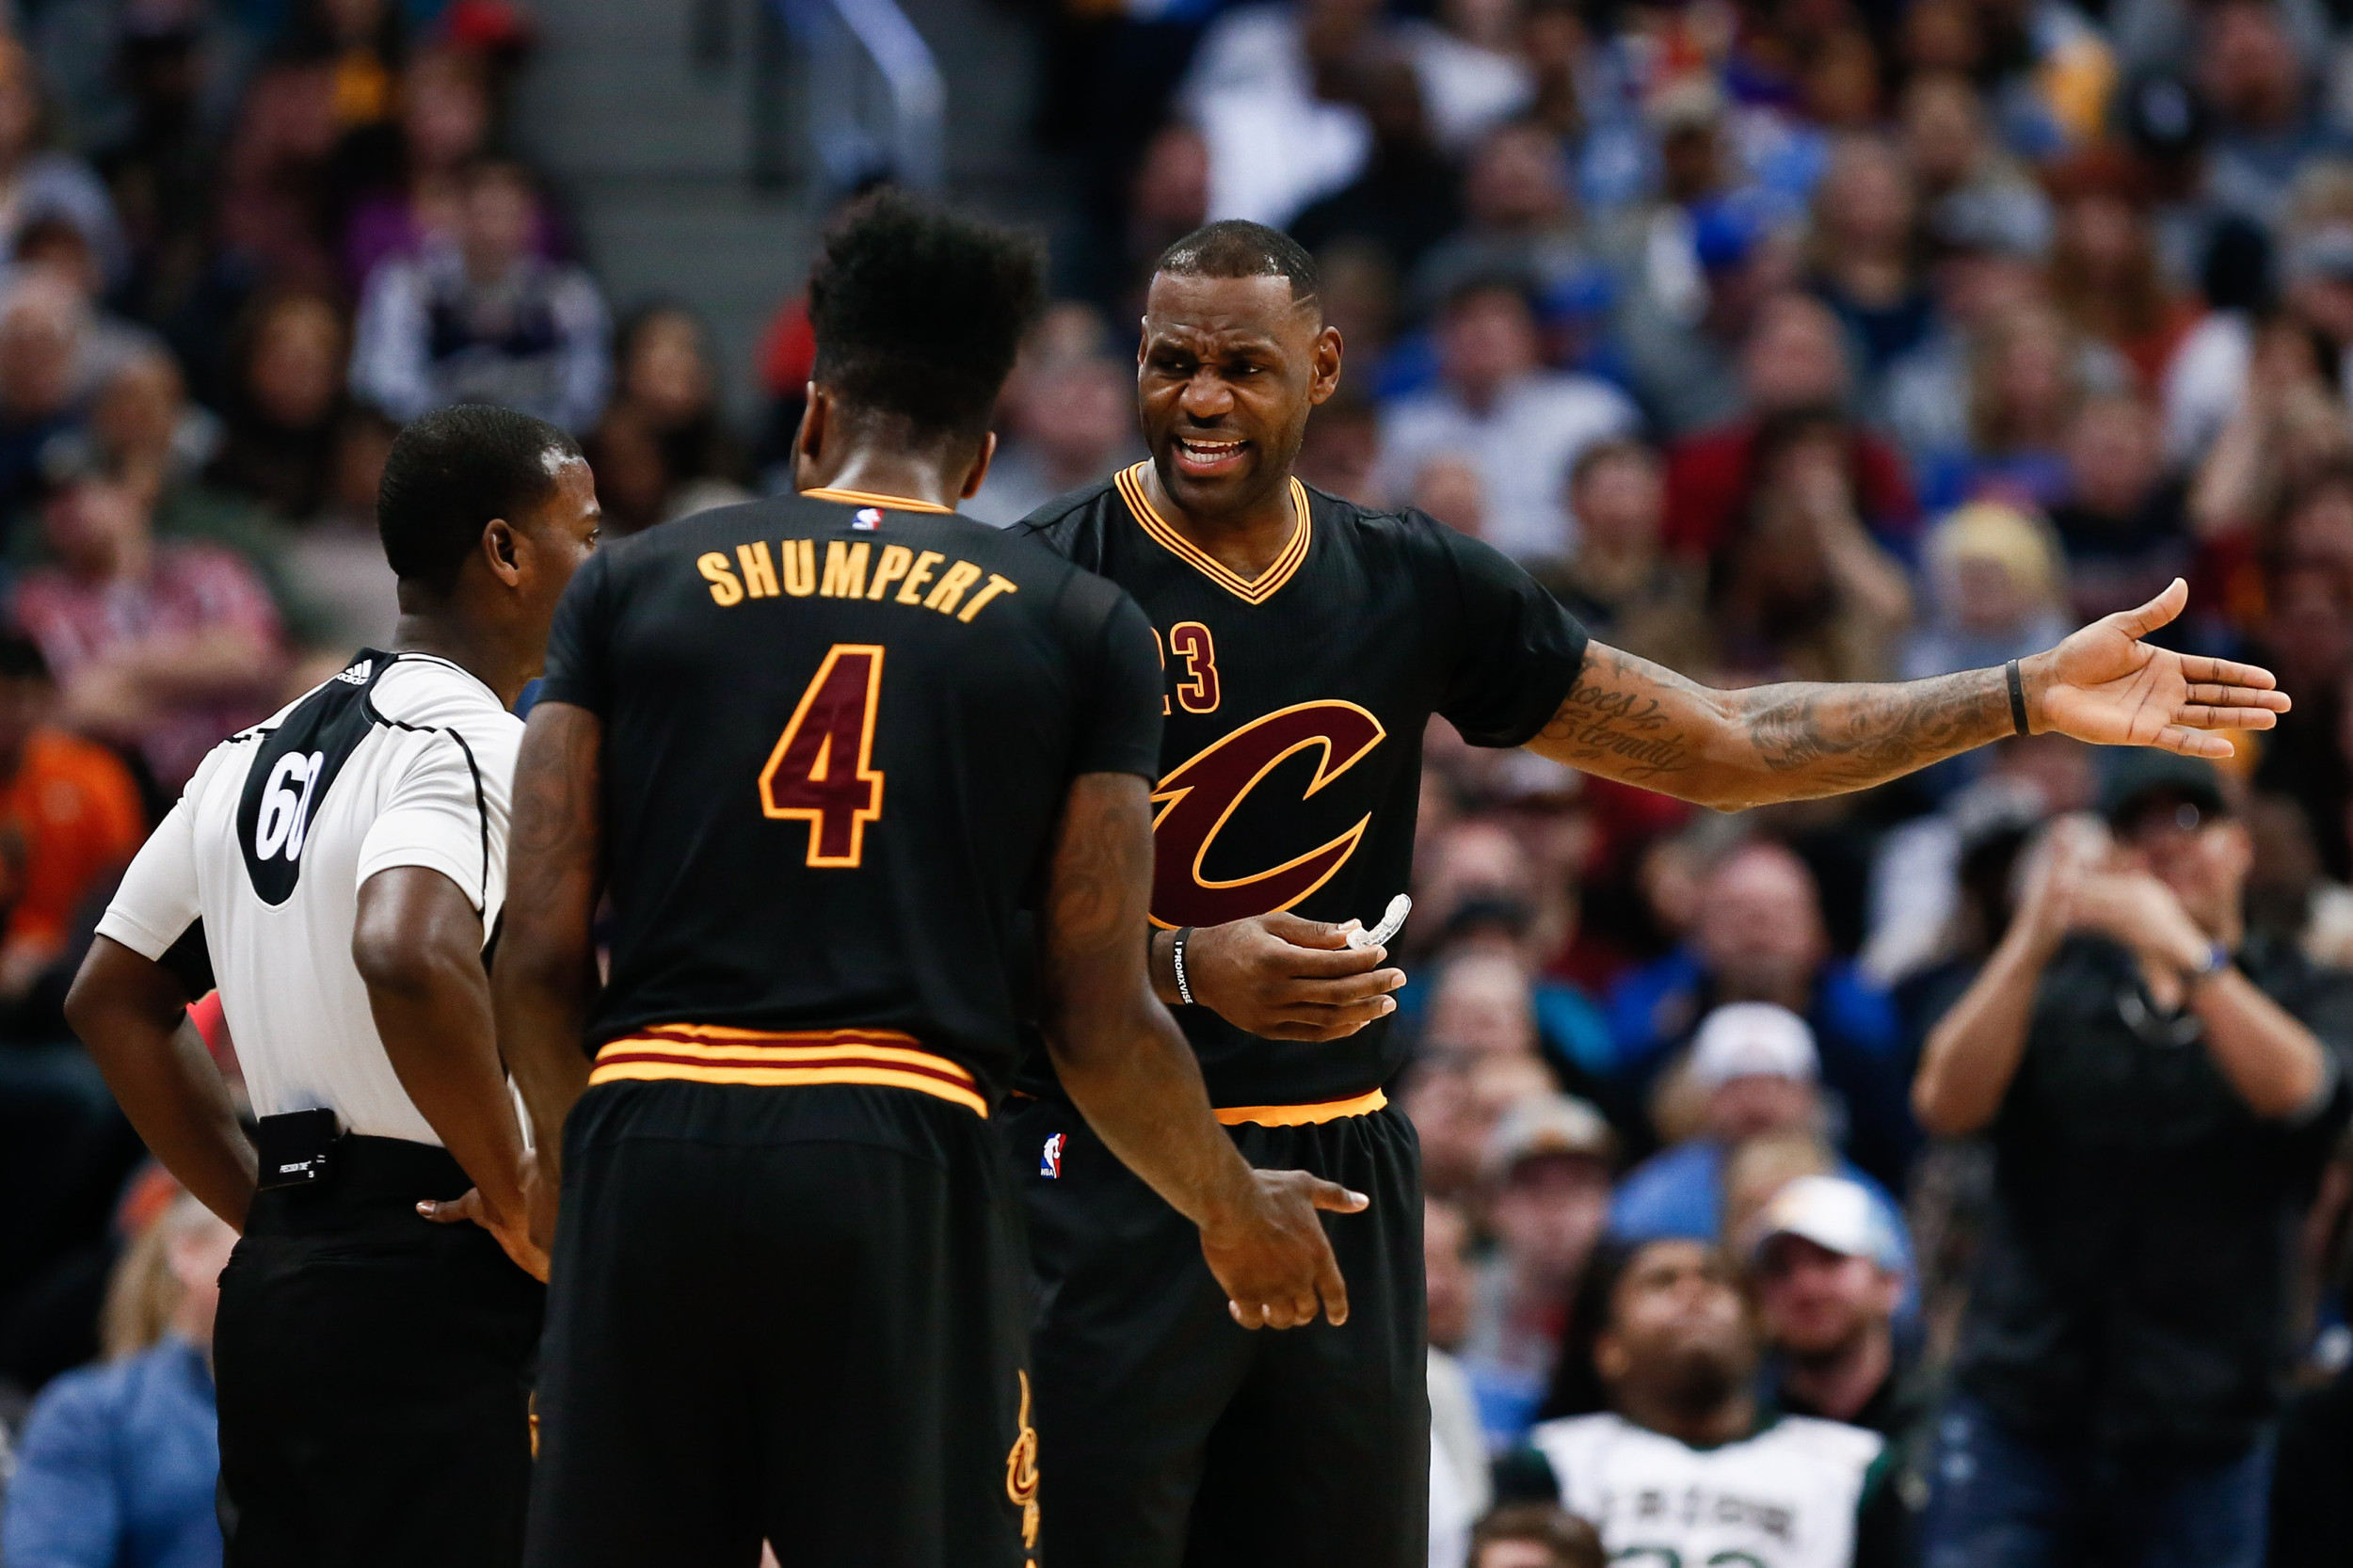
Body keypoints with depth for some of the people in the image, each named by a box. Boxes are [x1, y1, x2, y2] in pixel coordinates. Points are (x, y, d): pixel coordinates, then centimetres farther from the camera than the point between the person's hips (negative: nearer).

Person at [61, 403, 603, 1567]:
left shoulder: (261, 755, 16)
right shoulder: (463, 744, -12)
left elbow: (112, 1002, 22)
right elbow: (409, 955, -31)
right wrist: (515, 1197, -19)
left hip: (274, 1286, 9)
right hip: (432, 1293, -9)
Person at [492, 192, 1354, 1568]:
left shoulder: (635, 585, 12)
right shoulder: (1083, 628, 9)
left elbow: (540, 954, 7)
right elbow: (1101, 1022, 7)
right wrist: (1234, 1210, 24)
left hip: (652, 1153, 2)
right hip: (904, 1160, -2)